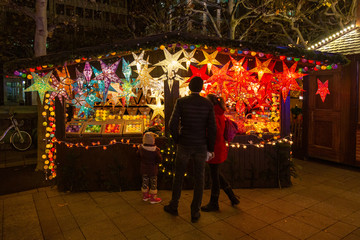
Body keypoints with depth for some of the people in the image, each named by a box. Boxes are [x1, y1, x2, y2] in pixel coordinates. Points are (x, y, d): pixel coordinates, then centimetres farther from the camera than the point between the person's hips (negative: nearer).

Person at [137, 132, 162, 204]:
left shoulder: (141, 148, -10)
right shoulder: (155, 150, -23)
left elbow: (138, 154, 9)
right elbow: (159, 160, -16)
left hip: (143, 169, 5)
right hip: (152, 170, -4)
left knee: (145, 181, 19)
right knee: (153, 183, 8)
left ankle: (145, 195, 33)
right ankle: (153, 198, 16)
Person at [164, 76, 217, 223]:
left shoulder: (181, 102, -9)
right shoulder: (208, 104, -4)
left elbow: (173, 125, -15)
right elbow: (212, 128, -8)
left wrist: (177, 140, 5)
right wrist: (211, 148, 5)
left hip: (184, 145, -1)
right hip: (201, 146, 1)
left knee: (178, 175, 17)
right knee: (199, 179, 12)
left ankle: (174, 206, 33)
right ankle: (195, 213, 19)